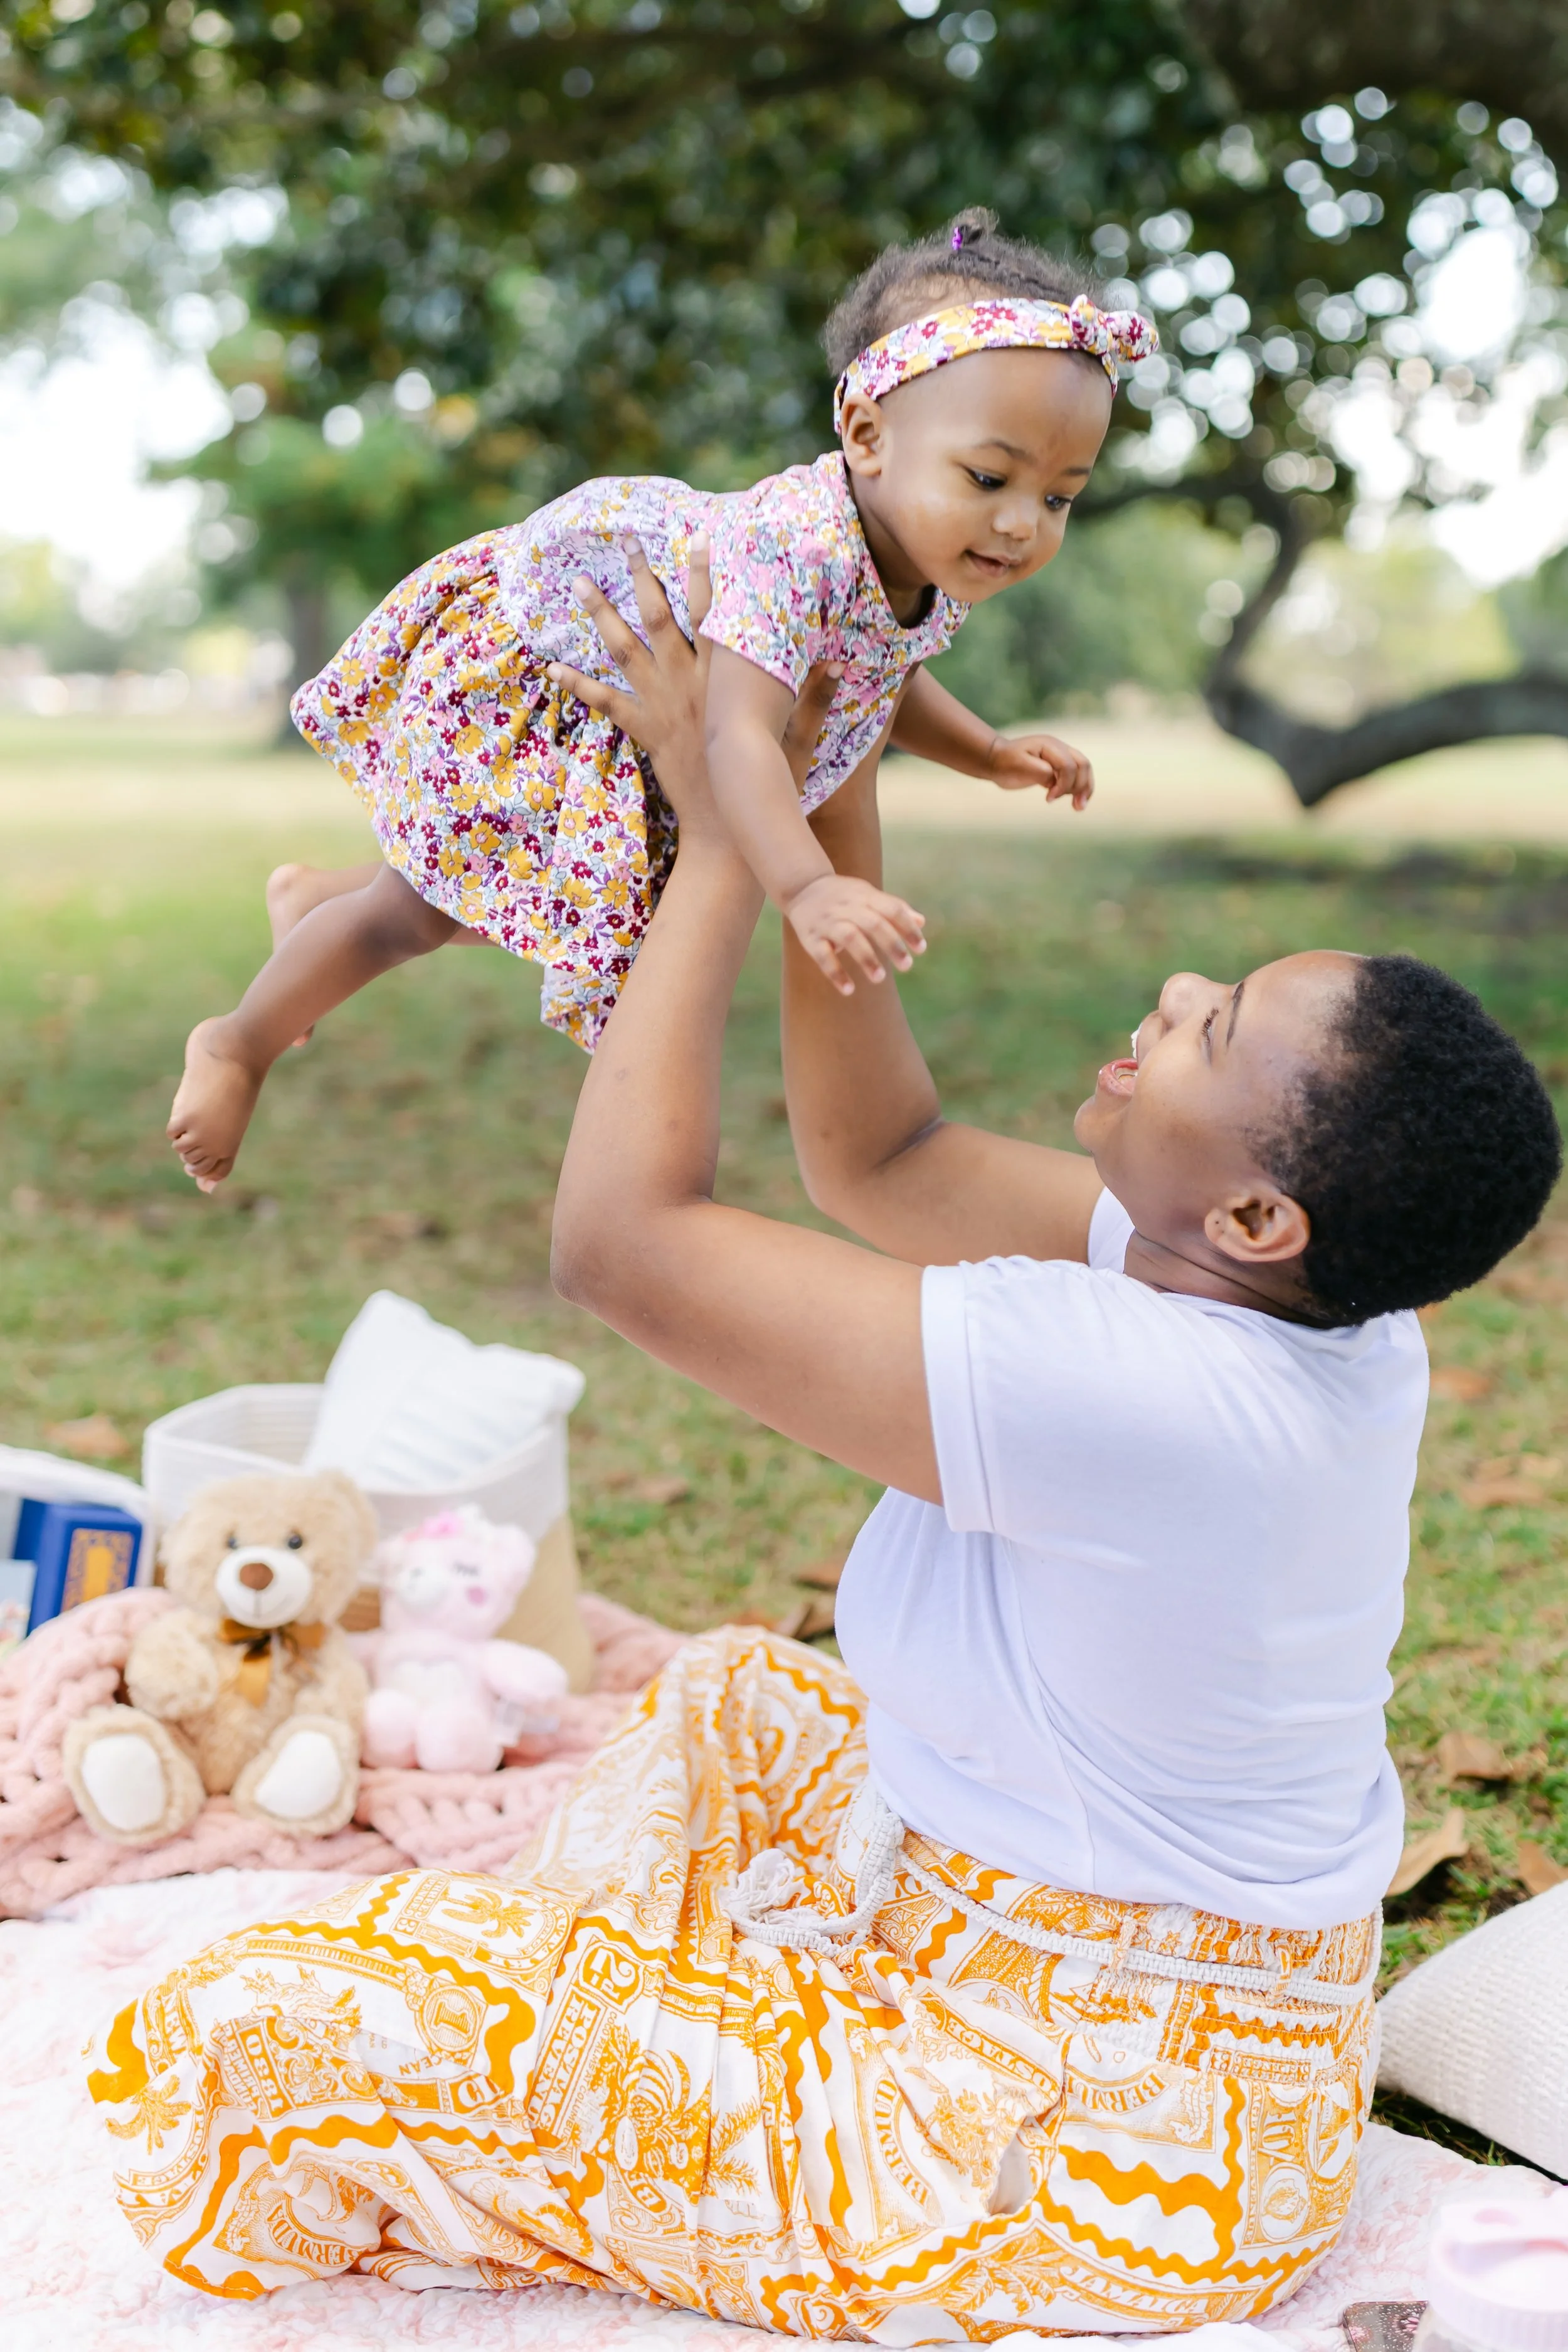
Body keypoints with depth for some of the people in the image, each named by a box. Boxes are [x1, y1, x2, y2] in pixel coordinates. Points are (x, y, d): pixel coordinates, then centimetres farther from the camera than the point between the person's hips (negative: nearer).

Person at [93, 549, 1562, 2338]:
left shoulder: (1118, 1386, -33)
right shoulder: (1332, 1307, -5)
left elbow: (620, 1236, -25)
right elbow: (878, 1156, 6)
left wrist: (728, 837, -16)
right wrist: (838, 830, 2)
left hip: (1078, 2166, -9)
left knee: (263, 2041, -7)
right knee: (731, 1703, 29)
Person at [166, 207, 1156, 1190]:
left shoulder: (938, 569, -17)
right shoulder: (795, 545, -45)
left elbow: (885, 679, 6)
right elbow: (739, 735, -55)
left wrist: (993, 754, -7)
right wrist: (808, 889, -69)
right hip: (508, 666, -8)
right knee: (423, 908, 3)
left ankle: (315, 897, 51)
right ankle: (238, 1047, 28)